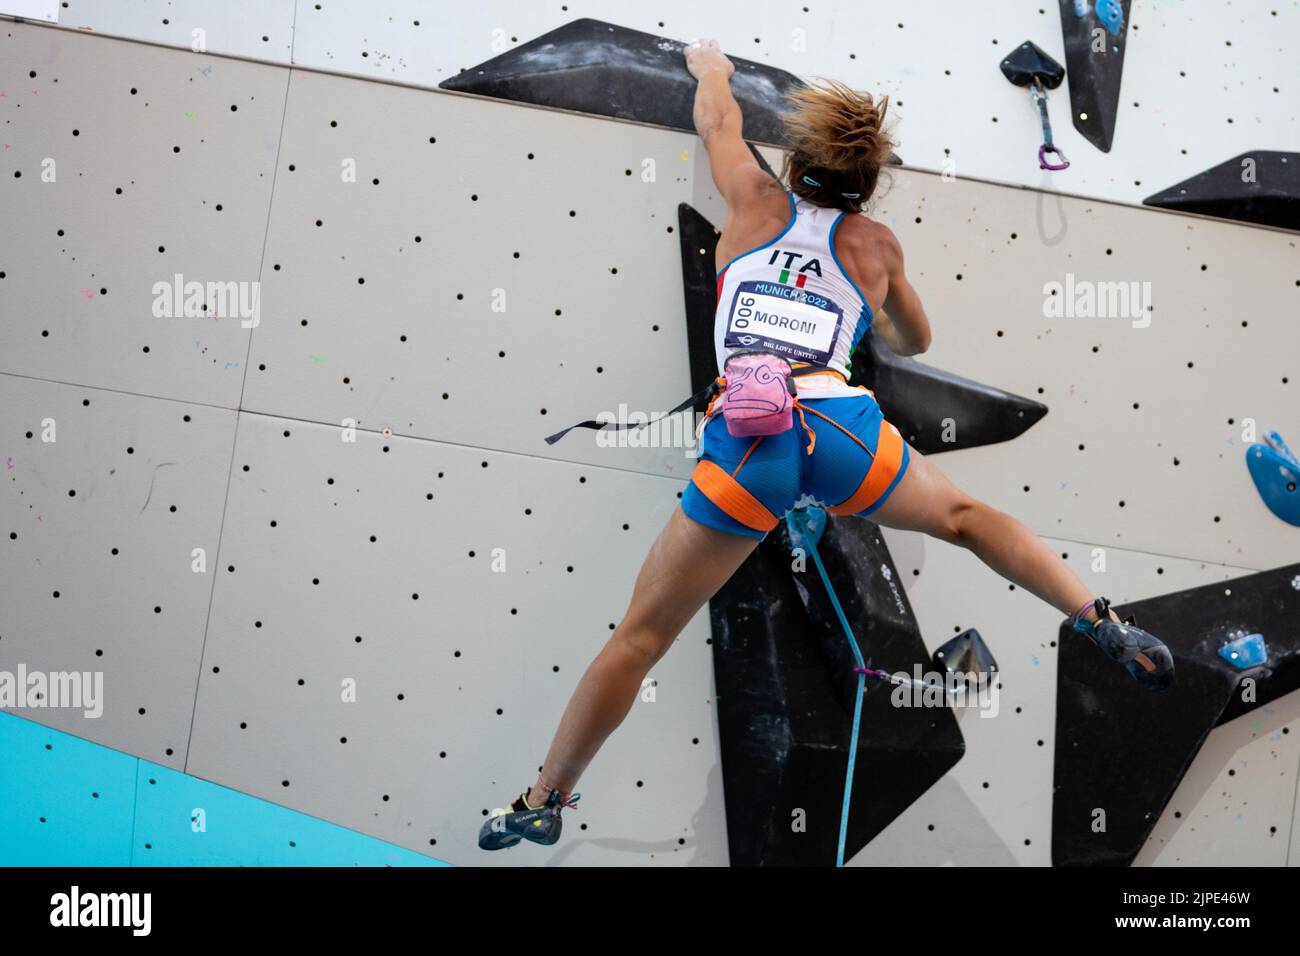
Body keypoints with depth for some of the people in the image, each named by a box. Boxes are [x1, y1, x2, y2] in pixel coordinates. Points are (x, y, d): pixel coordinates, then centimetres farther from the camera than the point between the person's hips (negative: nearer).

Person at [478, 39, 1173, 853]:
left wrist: (709, 66, 62)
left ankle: (543, 802, 15)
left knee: (641, 635, 7)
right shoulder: (874, 244, 20)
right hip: (842, 426, 1)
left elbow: (719, 123, 41)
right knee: (964, 517, 29)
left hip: (747, 438, -1)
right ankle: (1104, 623, 20)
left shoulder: (755, 203, 20)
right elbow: (916, 341, 37)